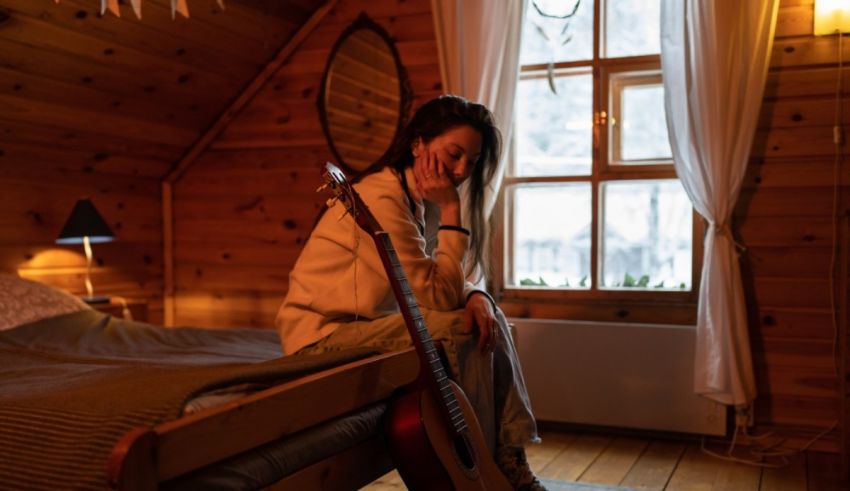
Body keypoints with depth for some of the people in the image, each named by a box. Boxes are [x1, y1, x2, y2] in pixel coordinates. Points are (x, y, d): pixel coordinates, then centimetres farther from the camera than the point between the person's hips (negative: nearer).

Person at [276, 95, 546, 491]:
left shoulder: (422, 201, 5)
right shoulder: (381, 199, -23)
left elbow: (452, 283, 8)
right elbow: (437, 298, -23)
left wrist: (475, 296, -15)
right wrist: (451, 211, -20)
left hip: (367, 325, 9)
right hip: (323, 336, -9)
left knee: (488, 318, -2)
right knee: (463, 332, -21)